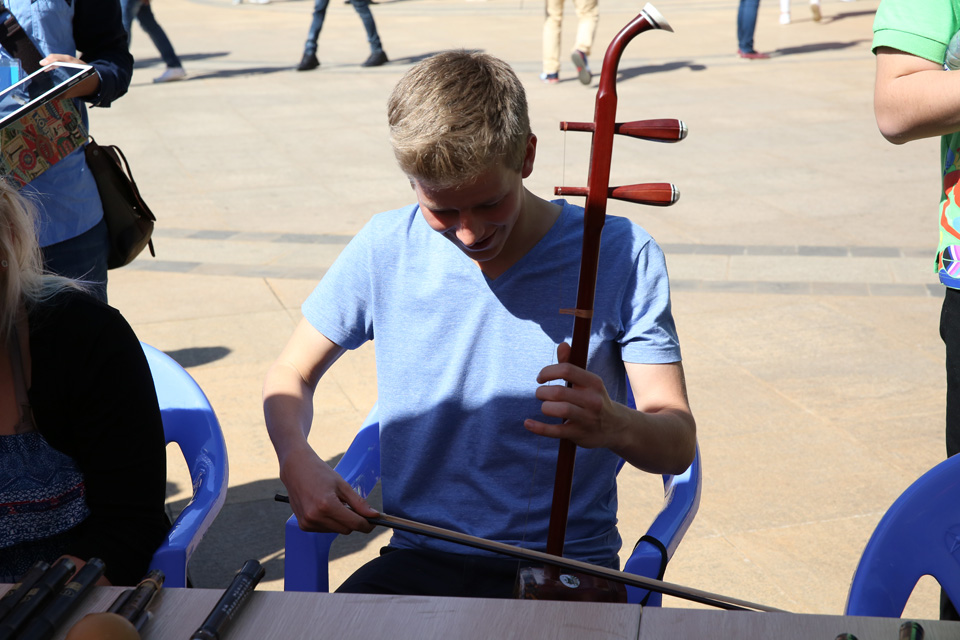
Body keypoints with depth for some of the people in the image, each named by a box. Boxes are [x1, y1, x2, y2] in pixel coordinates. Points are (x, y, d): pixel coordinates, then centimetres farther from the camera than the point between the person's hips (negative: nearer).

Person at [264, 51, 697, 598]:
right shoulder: (385, 251, -2)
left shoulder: (619, 255, -7)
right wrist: (297, 460, -13)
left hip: (567, 571, -2)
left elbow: (679, 443, -6)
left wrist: (616, 426, -31)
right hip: (418, 561, 2)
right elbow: (292, 374, 11)